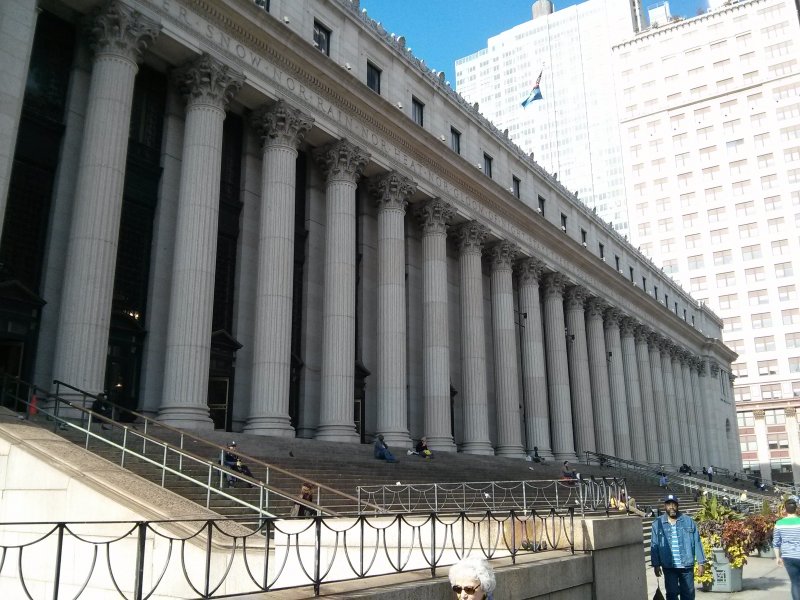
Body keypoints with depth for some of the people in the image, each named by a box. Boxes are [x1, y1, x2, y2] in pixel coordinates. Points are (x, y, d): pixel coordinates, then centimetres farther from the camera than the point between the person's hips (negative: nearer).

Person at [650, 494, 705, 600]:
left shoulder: (689, 521, 0)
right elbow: (654, 546, 0)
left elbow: (697, 543, 2)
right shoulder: (657, 524, -1)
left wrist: (701, 562, -1)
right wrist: (656, 565, -4)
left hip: (687, 565, 1)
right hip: (669, 566, 0)